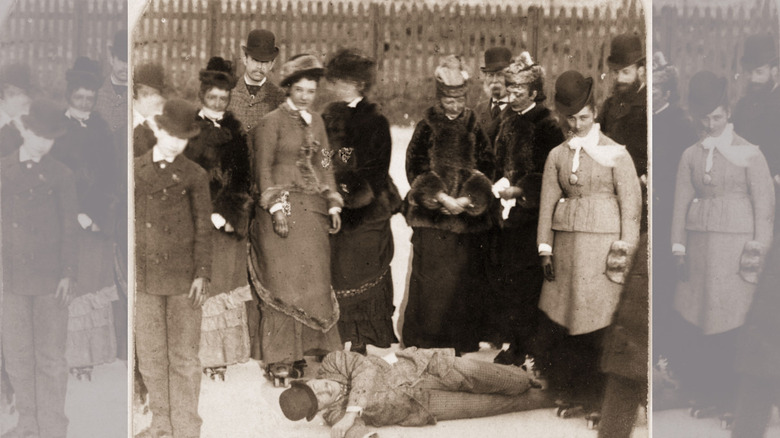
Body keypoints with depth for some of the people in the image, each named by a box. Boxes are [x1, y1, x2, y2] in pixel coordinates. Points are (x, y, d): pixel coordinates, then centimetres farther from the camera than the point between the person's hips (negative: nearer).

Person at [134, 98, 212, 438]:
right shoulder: (134, 171, 8)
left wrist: (202, 273, -3)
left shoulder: (195, 175, 5)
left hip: (183, 278, -2)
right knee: (150, 355, 6)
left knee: (184, 356, 1)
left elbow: (203, 228, 5)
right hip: (145, 276, 2)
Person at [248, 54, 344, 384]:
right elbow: (263, 168, -5)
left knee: (313, 280, 3)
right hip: (282, 209, -6)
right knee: (282, 281, -6)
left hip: (313, 209, 6)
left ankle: (300, 351, 11)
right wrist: (276, 207, -13)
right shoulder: (272, 122, -3)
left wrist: (334, 206, 12)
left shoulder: (316, 122, 15)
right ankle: (279, 359, -2)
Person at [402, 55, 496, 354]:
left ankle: (463, 343, 9)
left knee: (466, 280, 1)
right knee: (428, 281, -3)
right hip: (430, 219, -1)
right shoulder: (426, 127, 4)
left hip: (469, 216, 1)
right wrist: (440, 198, -13)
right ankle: (421, 342, 5)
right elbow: (416, 168, -1)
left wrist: (465, 200, -10)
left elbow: (486, 169, 4)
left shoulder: (474, 128, 7)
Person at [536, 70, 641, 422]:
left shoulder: (615, 153, 1)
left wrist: (625, 250, -8)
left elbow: (631, 202, -2)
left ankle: (598, 398, 7)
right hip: (567, 243, 4)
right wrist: (545, 250, 6)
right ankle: (571, 393, 14)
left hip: (602, 242, -4)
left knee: (598, 323, -5)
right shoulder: (557, 155, 11)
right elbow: (548, 203, 11)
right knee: (559, 320, 1)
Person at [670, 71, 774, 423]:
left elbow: (764, 202, -2)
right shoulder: (691, 155, 10)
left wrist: (759, 249, -7)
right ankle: (706, 394, 14)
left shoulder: (748, 153, 0)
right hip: (701, 244, 3)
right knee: (698, 320, 2)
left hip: (735, 244, -3)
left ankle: (734, 398, 7)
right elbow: (682, 201, 10)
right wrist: (678, 245, 3)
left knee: (733, 323, -3)